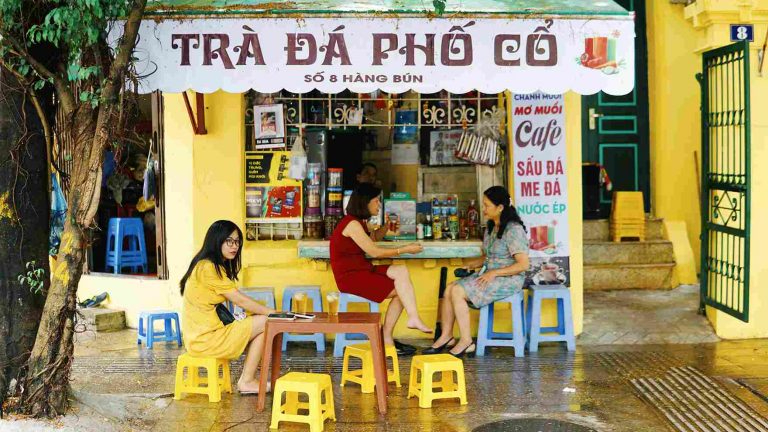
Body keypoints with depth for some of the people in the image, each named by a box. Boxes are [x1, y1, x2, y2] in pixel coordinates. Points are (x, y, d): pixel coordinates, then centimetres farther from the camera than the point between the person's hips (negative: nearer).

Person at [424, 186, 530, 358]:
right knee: (450, 289, -10)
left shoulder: (513, 230, -15)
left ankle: (466, 342, -14)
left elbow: (523, 264, -19)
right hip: (488, 274, 9)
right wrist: (472, 264, 4)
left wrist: (494, 273, -21)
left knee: (458, 291, -22)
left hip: (508, 279, -9)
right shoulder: (491, 227, 13)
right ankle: (446, 336, -4)